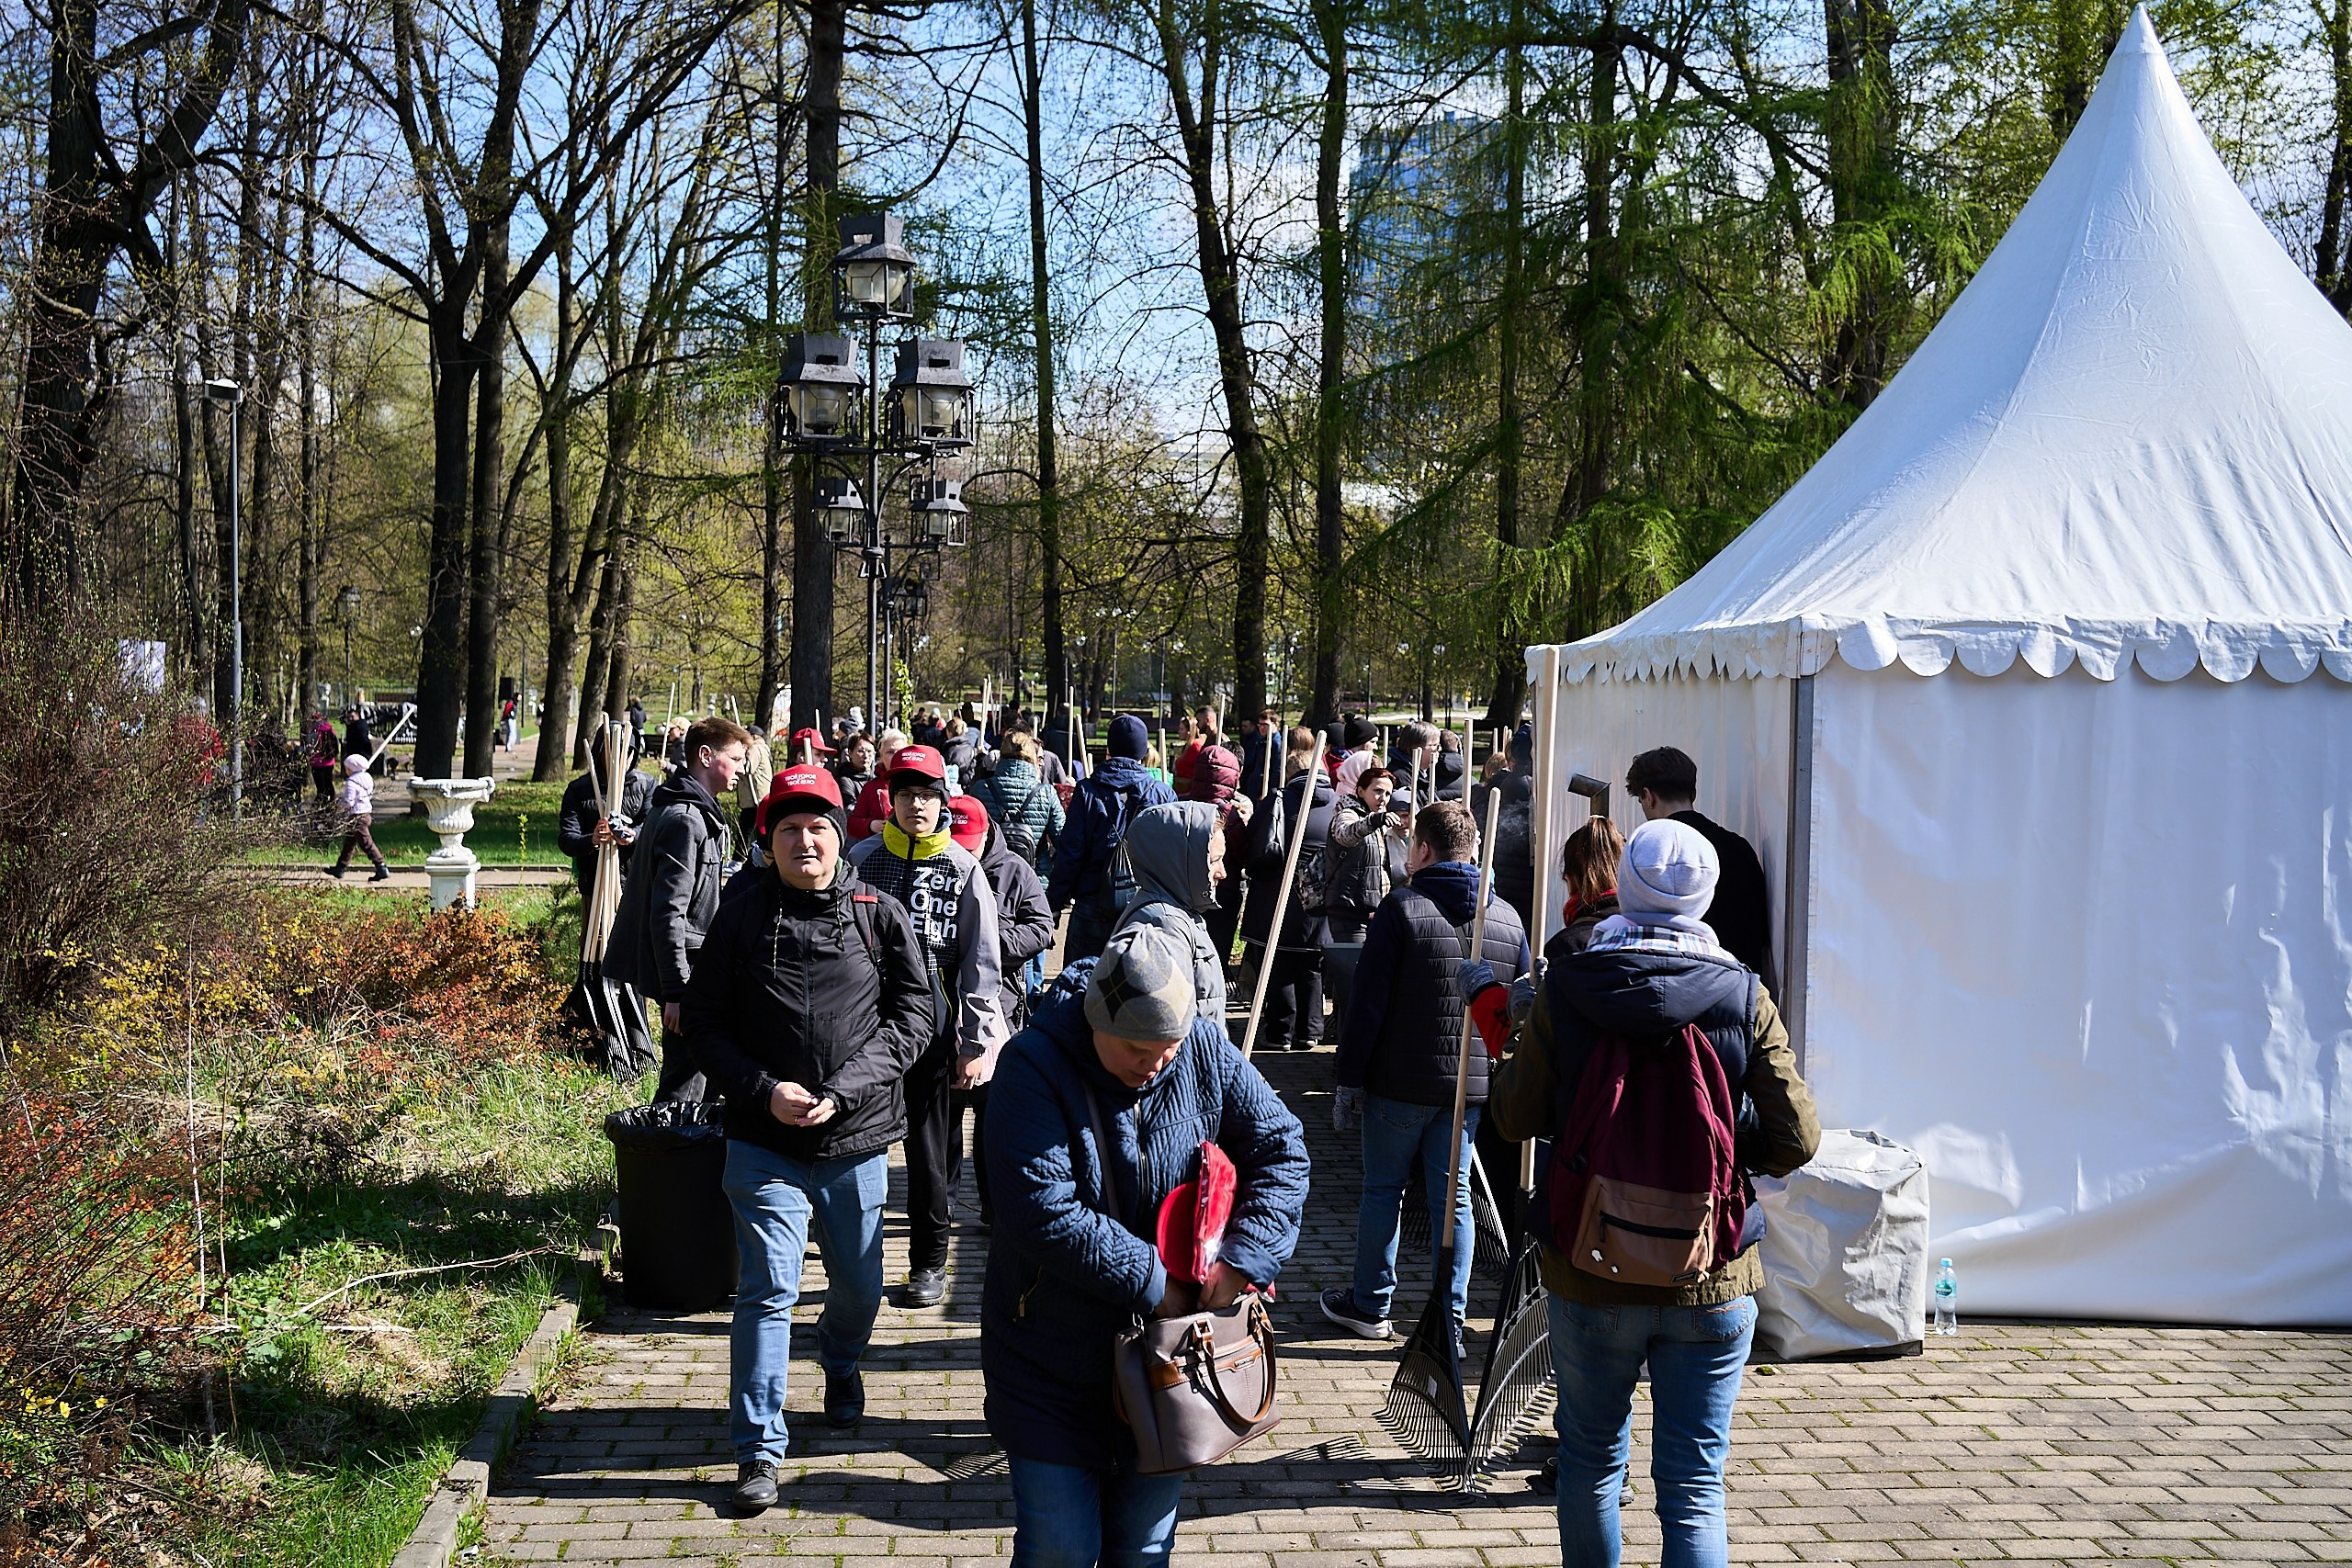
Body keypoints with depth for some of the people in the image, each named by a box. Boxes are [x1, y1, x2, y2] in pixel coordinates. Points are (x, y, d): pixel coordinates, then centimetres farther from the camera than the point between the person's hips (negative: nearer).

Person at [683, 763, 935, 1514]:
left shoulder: (879, 914, -1)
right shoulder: (741, 915, -2)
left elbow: (913, 1012, -1)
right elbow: (704, 1020, 2)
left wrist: (846, 1088, -12)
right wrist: (763, 1090, -13)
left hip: (857, 1140, 2)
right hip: (764, 1142, -2)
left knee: (859, 1283, 17)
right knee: (767, 1290, -5)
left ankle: (841, 1364, 50)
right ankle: (757, 1448, 4)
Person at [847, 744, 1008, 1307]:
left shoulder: (964, 869, 0)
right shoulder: (862, 859, 4)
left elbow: (981, 964, 0)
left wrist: (978, 1044, -4)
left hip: (931, 1025, -1)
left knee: (929, 1145, 4)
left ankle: (929, 1261, 16)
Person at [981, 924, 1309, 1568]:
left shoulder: (1206, 1053, -5)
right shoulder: (1034, 1066, -18)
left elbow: (1282, 1148, 2)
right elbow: (1044, 1212, -25)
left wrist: (1241, 1261, -12)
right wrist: (1152, 1284, -21)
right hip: (1052, 1361, -3)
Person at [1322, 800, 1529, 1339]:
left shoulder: (1402, 908, -11)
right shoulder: (1508, 919, 4)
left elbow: (1368, 1003, -12)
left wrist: (1349, 1078, -6)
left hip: (1400, 1082, -4)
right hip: (1472, 1085, 4)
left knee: (1382, 1189, 10)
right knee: (1452, 1194, 10)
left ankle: (1370, 1306, 20)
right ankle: (1451, 1315, 11)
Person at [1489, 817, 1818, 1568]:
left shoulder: (1566, 987, -8)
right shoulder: (1744, 996, -7)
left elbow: (1516, 1118, -1)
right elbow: (1796, 1141, -7)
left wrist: (1504, 1067, 19)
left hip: (1590, 1270, 1)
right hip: (1713, 1281, 0)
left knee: (1592, 1459, 19)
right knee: (1696, 1487, 4)